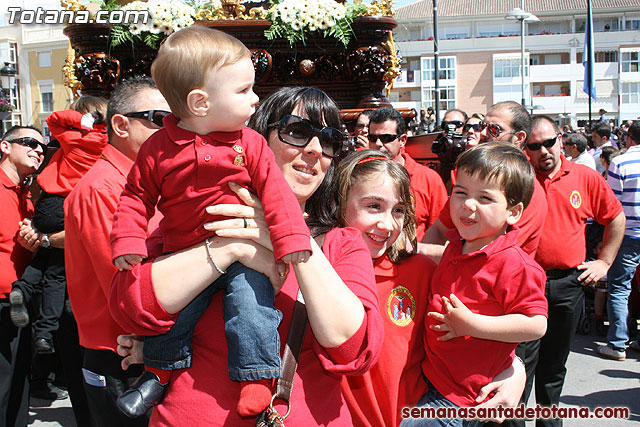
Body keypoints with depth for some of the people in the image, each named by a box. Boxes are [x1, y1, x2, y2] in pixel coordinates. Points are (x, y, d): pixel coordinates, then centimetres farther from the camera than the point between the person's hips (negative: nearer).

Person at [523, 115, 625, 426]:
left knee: (555, 362, 17)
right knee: (522, 360, 3)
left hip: (568, 285, 2)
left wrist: (604, 262, 10)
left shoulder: (587, 178, 1)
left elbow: (616, 218, 14)